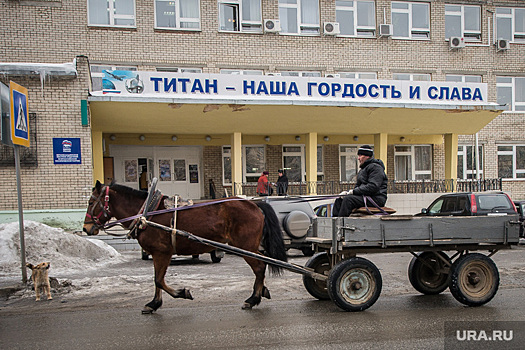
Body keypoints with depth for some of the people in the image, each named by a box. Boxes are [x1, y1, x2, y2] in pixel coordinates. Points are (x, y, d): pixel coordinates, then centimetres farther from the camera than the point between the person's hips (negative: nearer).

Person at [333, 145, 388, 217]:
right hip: (365, 196, 10)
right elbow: (358, 186, 21)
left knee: (348, 199, -28)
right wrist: (348, 192, 1)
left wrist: (354, 191, -19)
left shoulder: (375, 167, -9)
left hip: (376, 198, -10)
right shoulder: (363, 169, 23)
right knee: (339, 200, -2)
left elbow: (373, 187, -21)